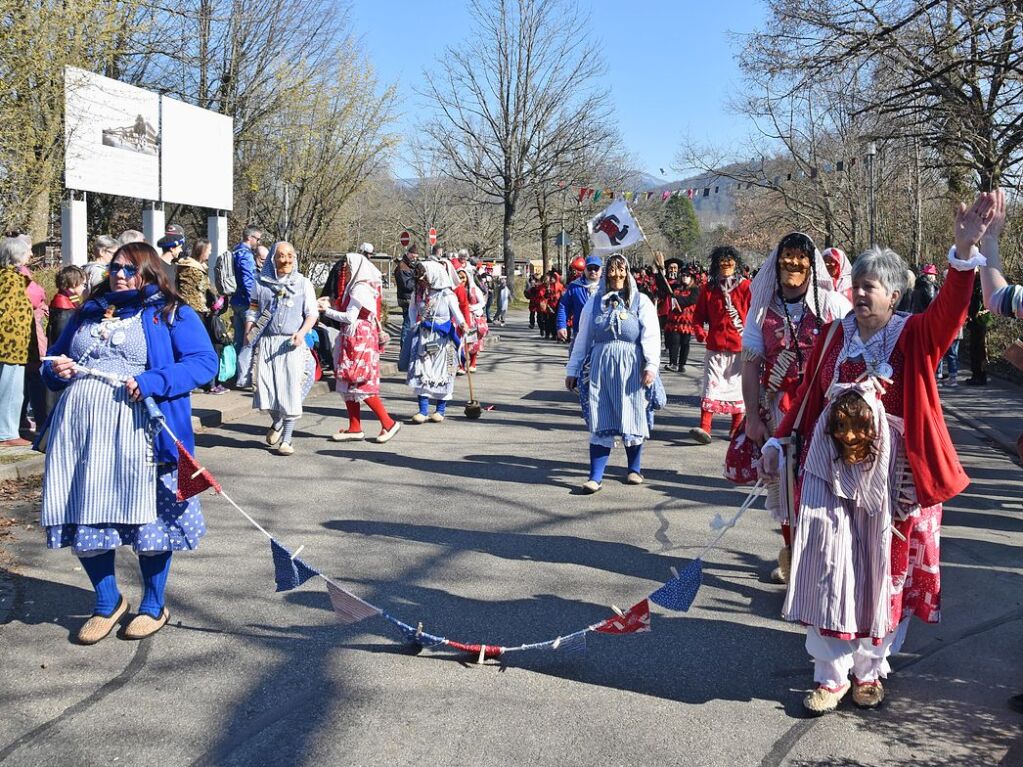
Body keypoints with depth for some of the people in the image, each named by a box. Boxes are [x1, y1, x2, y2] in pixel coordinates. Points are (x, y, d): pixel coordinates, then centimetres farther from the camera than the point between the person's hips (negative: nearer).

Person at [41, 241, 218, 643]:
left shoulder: (171, 313, 4)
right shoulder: (86, 313, 21)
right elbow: (54, 358, 29)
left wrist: (153, 382, -20)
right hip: (80, 428, 5)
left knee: (149, 516, 1)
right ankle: (107, 603, 25)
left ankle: (153, 606, 21)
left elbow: (204, 361, -7)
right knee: (83, 517, 5)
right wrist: (55, 369, 4)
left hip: (139, 429, -5)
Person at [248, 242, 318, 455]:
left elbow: (312, 313, 2)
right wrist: (248, 330, -7)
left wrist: (302, 332, -16)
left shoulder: (303, 283, 5)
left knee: (290, 390, -3)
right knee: (265, 387, -1)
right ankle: (277, 423, 30)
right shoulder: (262, 283, 9)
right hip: (266, 342, 1)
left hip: (291, 344, -1)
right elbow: (253, 310, 12)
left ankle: (286, 439, 6)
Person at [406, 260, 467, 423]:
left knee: (442, 373, 3)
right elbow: (412, 310, 21)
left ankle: (440, 410, 15)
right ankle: (423, 410, -2)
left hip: (442, 338, -4)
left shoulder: (446, 294, -11)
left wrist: (462, 324, -38)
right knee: (422, 371, -4)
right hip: (423, 337, 4)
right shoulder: (419, 293, 5)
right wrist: (415, 325, 8)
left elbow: (456, 311, -19)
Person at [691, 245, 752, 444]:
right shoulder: (709, 289, 9)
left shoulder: (746, 287, 2)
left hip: (740, 346, -1)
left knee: (738, 386, 7)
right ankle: (704, 428, -12)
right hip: (715, 346, 1)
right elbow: (699, 315, 15)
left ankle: (736, 428, 18)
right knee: (711, 385, -7)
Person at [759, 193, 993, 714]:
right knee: (827, 569, 3)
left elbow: (951, 309, -25)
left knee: (886, 573, 9)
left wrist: (964, 249, -40)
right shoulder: (835, 334, 3)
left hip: (892, 474, -2)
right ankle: (830, 675, 15)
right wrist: (778, 441, 7)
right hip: (830, 465, 2)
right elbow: (809, 392, 9)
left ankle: (869, 669, 27)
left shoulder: (915, 335, -6)